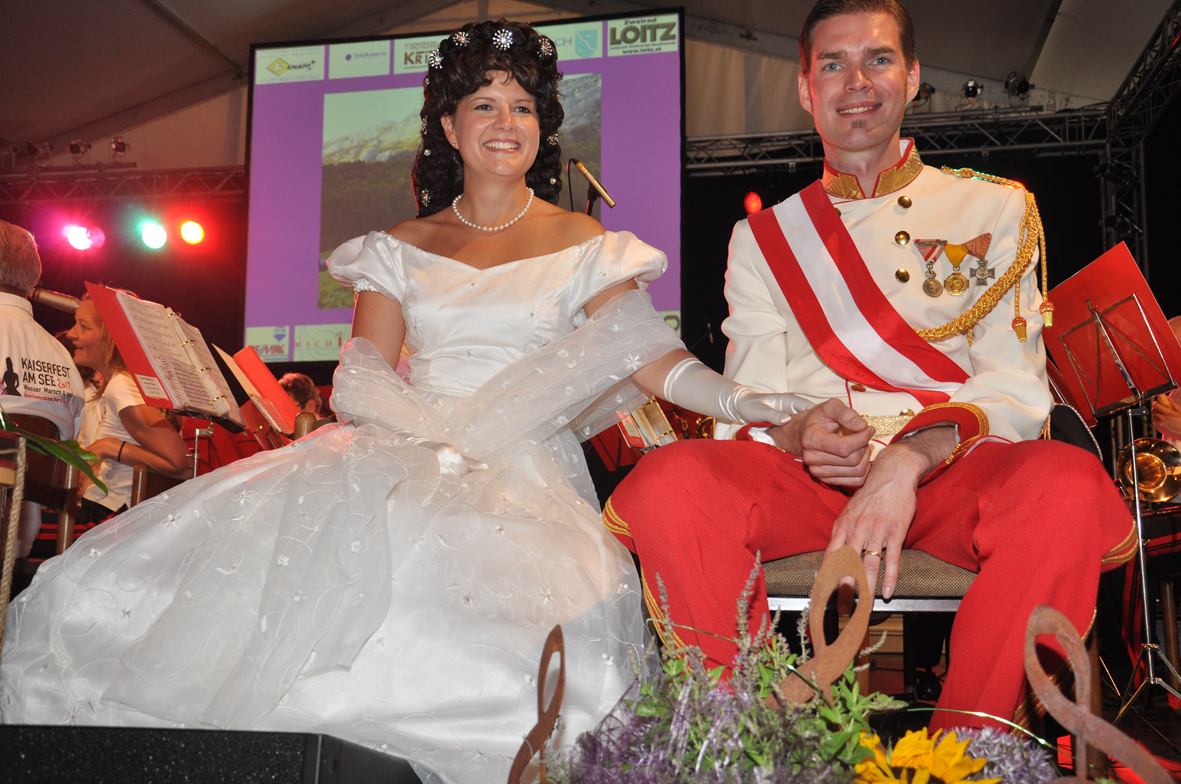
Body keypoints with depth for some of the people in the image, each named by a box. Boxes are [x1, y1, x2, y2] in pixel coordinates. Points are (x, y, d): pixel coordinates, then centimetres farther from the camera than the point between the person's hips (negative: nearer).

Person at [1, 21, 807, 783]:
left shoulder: (583, 245, 13)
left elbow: (644, 352, -1)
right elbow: (360, 381, 9)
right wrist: (440, 432, -11)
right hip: (406, 461, 2)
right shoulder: (401, 250, 18)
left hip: (530, 472, -2)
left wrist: (737, 398, -20)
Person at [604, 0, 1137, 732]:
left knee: (1067, 486, -34)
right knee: (666, 484, -30)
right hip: (801, 478, 1)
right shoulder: (763, 237, 18)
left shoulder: (995, 210, 13)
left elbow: (1017, 391, 1)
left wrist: (908, 460, -20)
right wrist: (795, 433, -16)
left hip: (953, 472, 0)